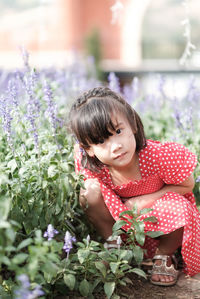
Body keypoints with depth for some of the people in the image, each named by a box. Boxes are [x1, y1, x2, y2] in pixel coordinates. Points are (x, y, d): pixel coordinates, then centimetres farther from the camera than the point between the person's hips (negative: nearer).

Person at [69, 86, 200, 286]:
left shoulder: (158, 155, -35)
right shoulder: (90, 164, -28)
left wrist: (147, 199, -28)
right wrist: (90, 188, -24)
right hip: (120, 213, 2)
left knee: (179, 208, -35)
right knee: (90, 192, -25)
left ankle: (164, 255, -2)